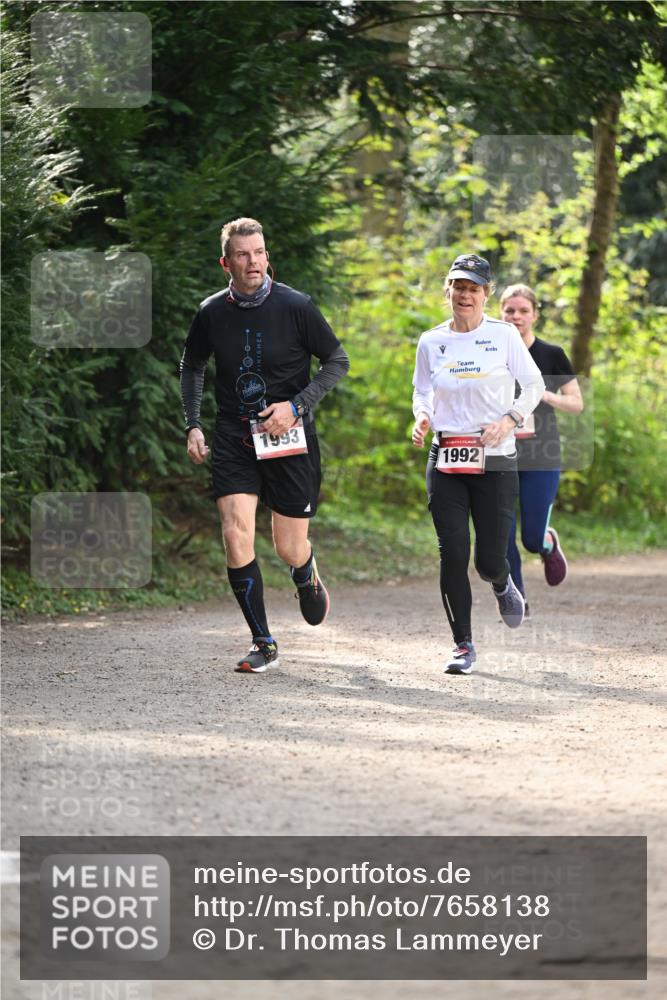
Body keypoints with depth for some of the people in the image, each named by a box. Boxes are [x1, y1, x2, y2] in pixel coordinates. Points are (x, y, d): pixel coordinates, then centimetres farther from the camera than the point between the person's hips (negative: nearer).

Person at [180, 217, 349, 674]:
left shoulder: (296, 306, -9)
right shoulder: (212, 312, -1)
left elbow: (338, 362, -1)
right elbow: (192, 367, 17)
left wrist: (296, 406, -12)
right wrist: (193, 425, 7)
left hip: (289, 437, -2)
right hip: (233, 438, 2)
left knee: (290, 549, 4)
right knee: (237, 536, -14)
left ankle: (310, 581, 43)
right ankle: (264, 644, -3)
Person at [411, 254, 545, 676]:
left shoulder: (504, 335, -2)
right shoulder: (431, 342, 5)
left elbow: (534, 385, 5)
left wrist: (509, 420, -11)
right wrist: (422, 415, -4)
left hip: (496, 462, -2)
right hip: (445, 460, 2)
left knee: (490, 561, -4)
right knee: (453, 553, -9)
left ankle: (504, 585, 35)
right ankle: (463, 644, 4)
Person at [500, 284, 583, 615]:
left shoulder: (552, 355, -2)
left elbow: (577, 404, 0)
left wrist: (545, 394, -17)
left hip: (542, 460, -1)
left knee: (532, 538, -3)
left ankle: (549, 544, 34)